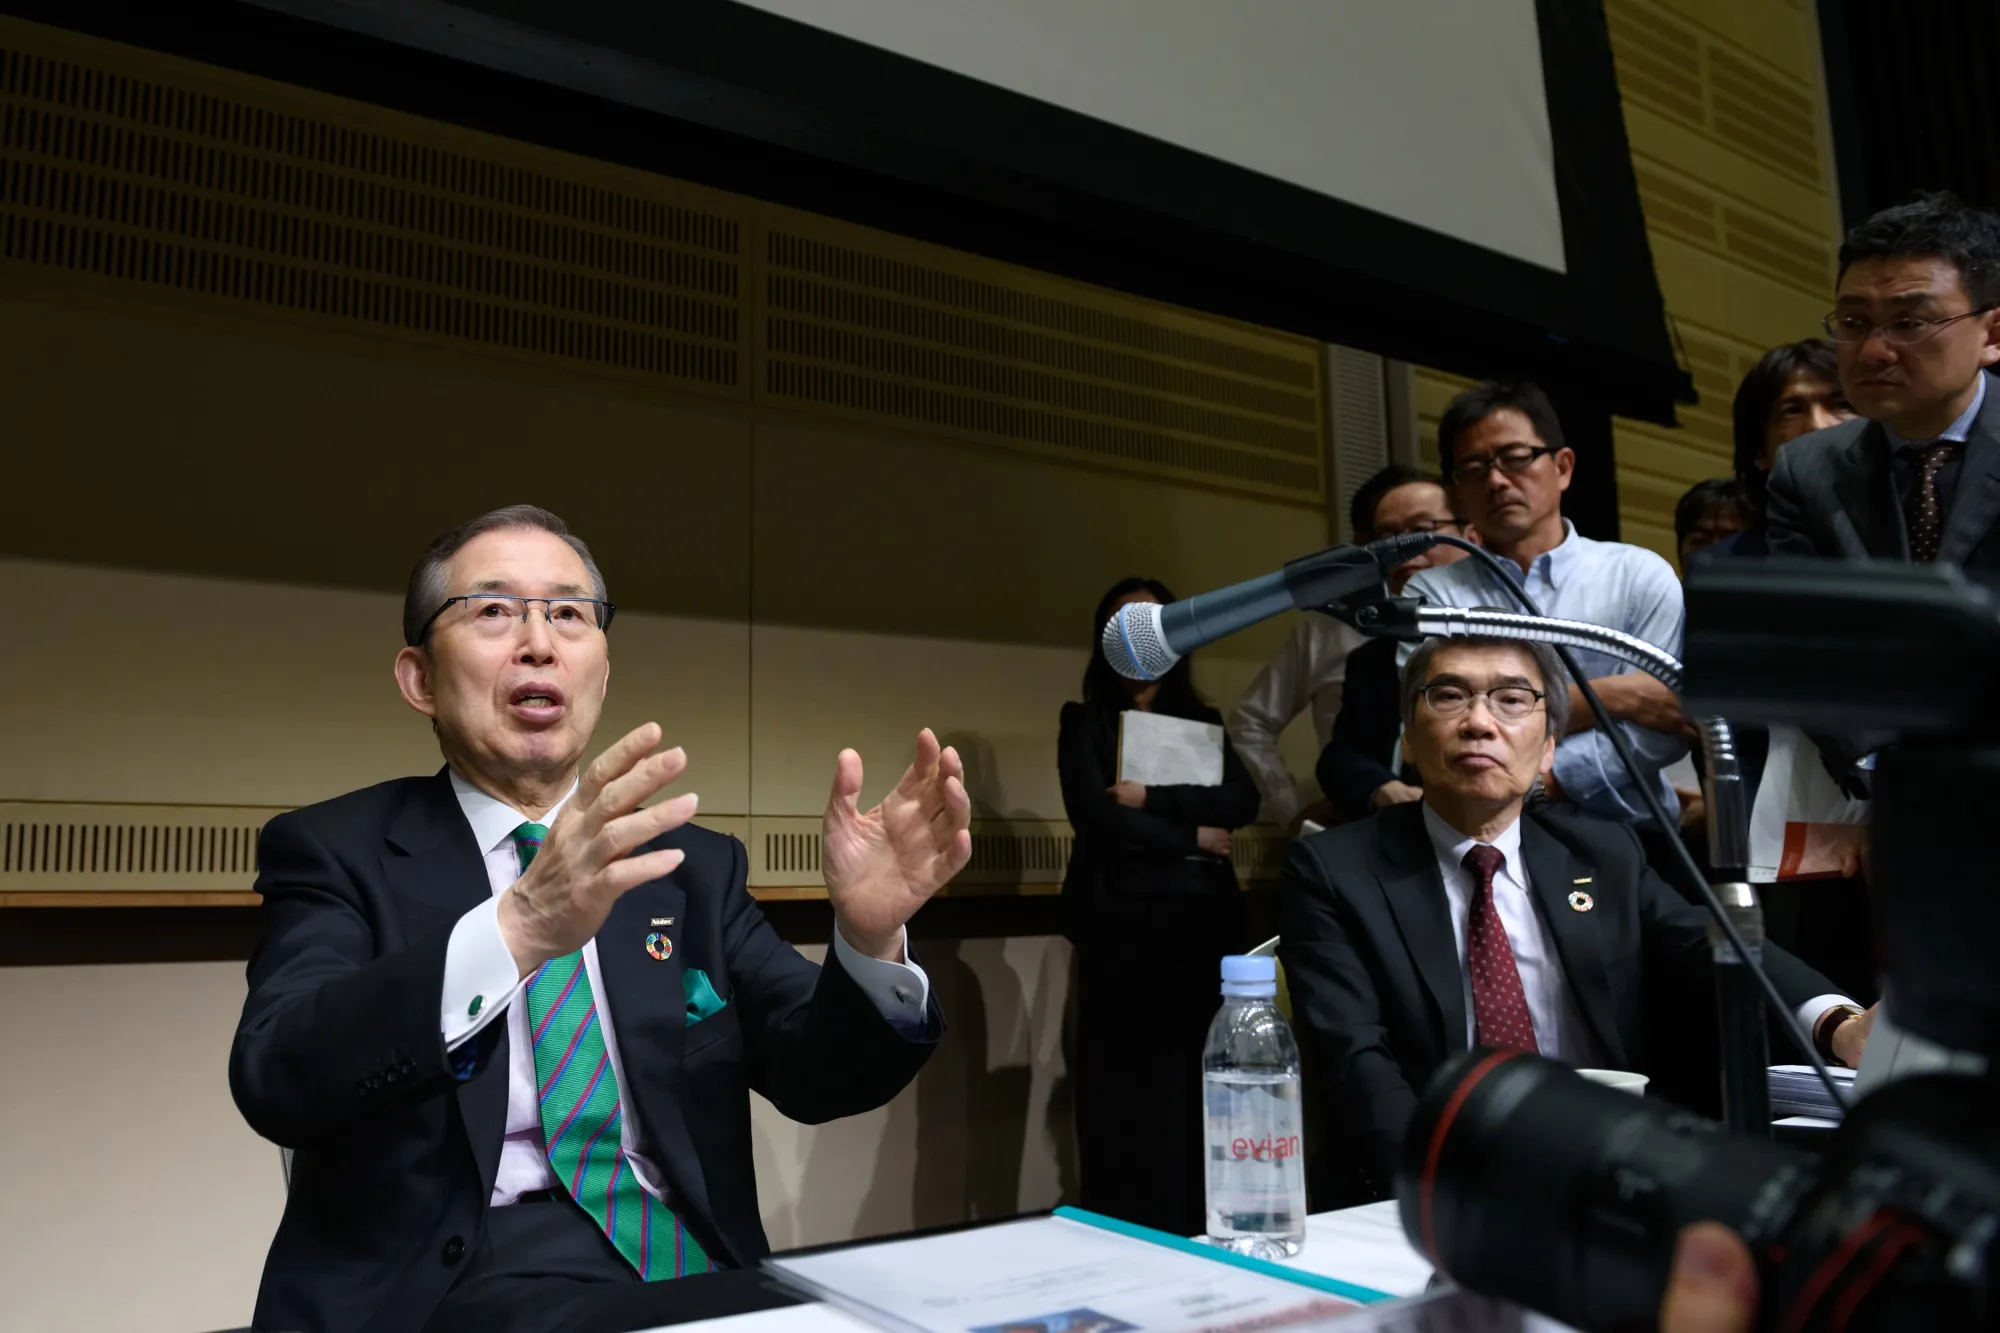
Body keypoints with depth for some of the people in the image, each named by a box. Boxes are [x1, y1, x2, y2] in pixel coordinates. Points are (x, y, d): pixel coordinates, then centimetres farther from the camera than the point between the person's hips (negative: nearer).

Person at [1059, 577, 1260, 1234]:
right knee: (1125, 1095, -4)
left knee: (1196, 1093, 3)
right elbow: (1095, 816, -8)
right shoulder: (1085, 723, 7)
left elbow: (1243, 800, -1)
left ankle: (1192, 1242, 14)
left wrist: (1153, 797, -12)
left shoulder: (1203, 723, 17)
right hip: (1123, 925, -3)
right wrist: (1191, 839, -4)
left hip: (1204, 927, 3)